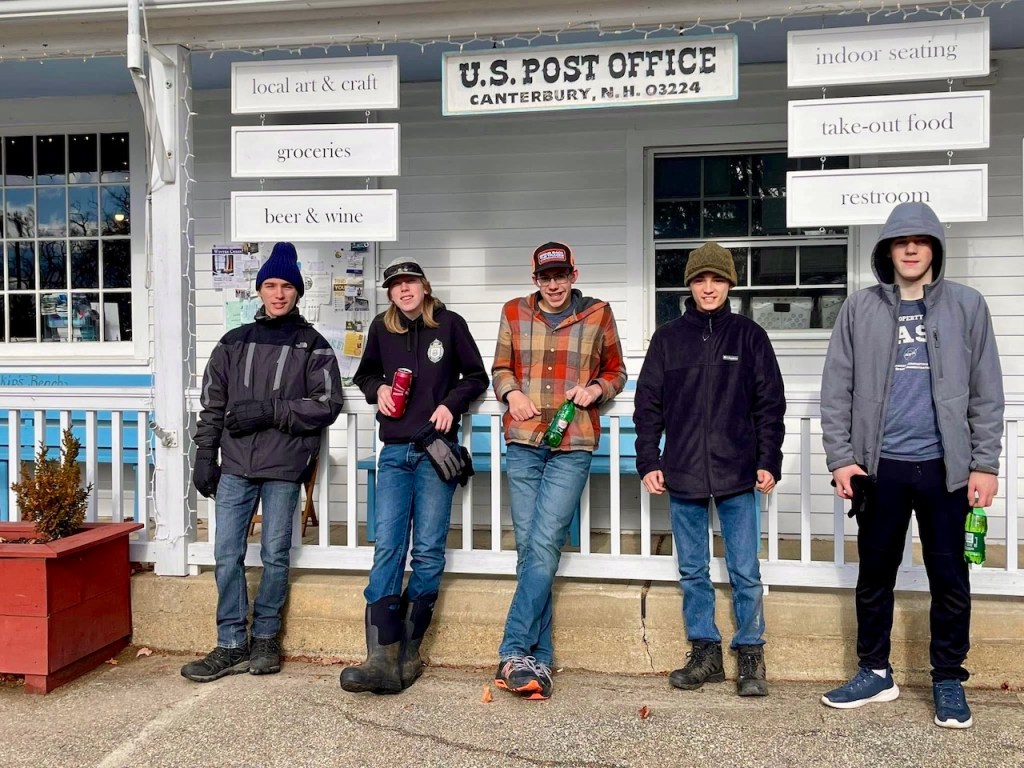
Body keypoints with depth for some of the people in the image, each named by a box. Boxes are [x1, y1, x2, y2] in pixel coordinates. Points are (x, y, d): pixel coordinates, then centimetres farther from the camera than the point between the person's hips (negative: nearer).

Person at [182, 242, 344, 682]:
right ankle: (232, 645, 11)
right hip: (236, 465, 3)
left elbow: (328, 404, -5)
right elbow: (212, 404, 13)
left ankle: (265, 638, 20)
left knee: (275, 555, 5)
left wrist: (269, 410, -13)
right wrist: (205, 455, 6)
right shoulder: (234, 342, 14)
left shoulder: (313, 345, 4)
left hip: (284, 467, -3)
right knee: (227, 555, 1)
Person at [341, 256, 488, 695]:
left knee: (428, 551, 0)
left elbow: (476, 377, 8)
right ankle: (382, 659, -10)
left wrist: (451, 403, -8)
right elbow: (365, 374, 23)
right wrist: (378, 388, 1)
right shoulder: (381, 328, 9)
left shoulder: (450, 324, 1)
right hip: (395, 452, 2)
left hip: (436, 449, -2)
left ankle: (407, 654, 9)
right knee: (387, 549, -7)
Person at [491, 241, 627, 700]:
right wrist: (511, 393, -3)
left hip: (573, 444, -2)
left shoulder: (597, 315, 5)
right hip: (523, 441, 3)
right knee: (529, 549, 3)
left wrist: (596, 389, -6)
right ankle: (539, 659, 10)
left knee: (544, 546, -13)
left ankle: (514, 653, -9)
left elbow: (616, 371, 15)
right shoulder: (514, 313, 10)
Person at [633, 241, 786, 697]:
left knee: (745, 573, 3)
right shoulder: (668, 338, 7)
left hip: (738, 474, -2)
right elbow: (648, 406, 8)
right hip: (683, 474, 2)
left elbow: (770, 404, 5)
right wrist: (648, 463, 1)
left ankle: (750, 657, 15)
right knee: (692, 571, 9)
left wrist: (769, 462, -2)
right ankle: (705, 654, 21)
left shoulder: (749, 336, 4)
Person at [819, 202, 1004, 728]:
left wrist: (984, 464, -3)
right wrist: (841, 458, -4)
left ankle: (949, 680, 23)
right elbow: (837, 389, 2)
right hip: (880, 465, 1)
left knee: (949, 578, 7)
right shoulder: (860, 309, 4)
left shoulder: (966, 306, 4)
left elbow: (986, 392, 3)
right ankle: (875, 672, 26)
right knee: (874, 575, 11)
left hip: (944, 466, 0)